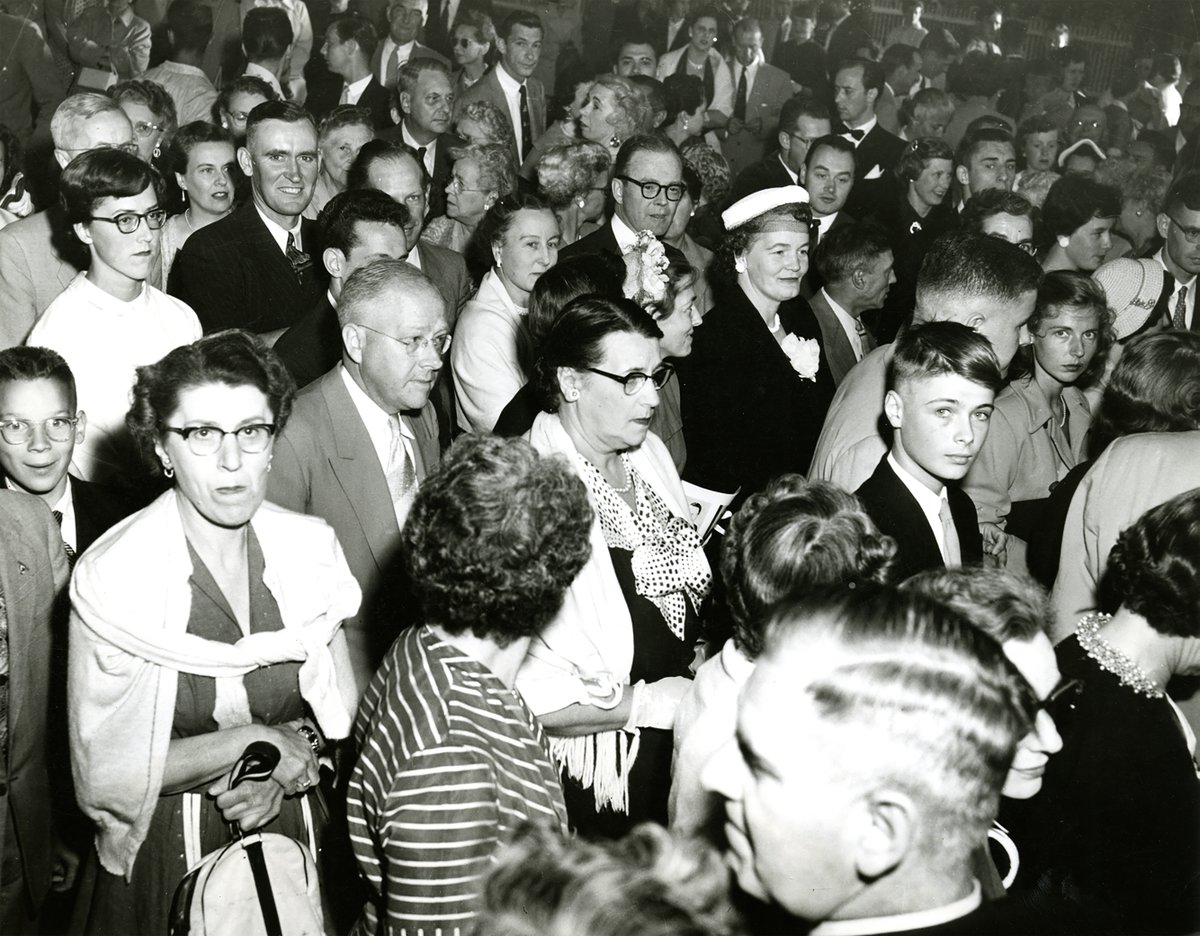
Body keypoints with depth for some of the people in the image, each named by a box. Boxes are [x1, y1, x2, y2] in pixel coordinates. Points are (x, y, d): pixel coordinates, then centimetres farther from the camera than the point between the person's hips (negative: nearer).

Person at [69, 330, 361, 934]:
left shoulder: (310, 549, -7)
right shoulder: (111, 577, -18)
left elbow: (339, 706, 4)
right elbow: (103, 773, -16)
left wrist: (285, 769, -15)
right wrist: (252, 740, -20)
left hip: (293, 836, 3)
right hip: (168, 856, -3)